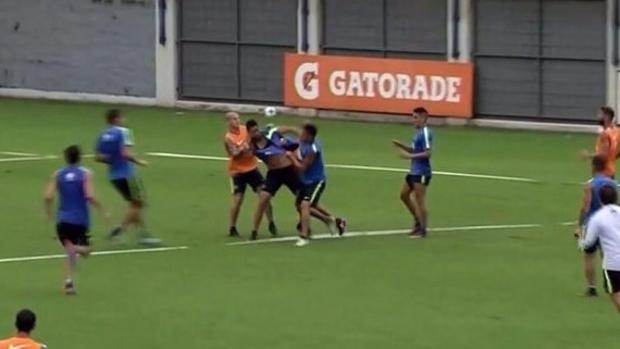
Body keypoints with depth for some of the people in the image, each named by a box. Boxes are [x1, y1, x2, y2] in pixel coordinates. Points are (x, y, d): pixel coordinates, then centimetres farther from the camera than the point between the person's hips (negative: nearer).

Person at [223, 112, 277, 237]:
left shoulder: (245, 129, 1)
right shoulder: (228, 138, -14)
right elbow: (235, 154, -22)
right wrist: (243, 148, -37)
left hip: (252, 168, 5)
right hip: (238, 171, -5)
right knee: (237, 198, -5)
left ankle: (271, 223, 8)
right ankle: (232, 228, 8)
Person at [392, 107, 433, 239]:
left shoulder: (425, 133, -18)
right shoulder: (418, 132, 11)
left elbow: (428, 153, -23)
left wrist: (410, 156, -23)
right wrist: (401, 145, 6)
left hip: (422, 172, -10)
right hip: (414, 171, 10)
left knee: (419, 201, -4)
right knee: (404, 195, 19)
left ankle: (423, 230, 5)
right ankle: (418, 222, 30)